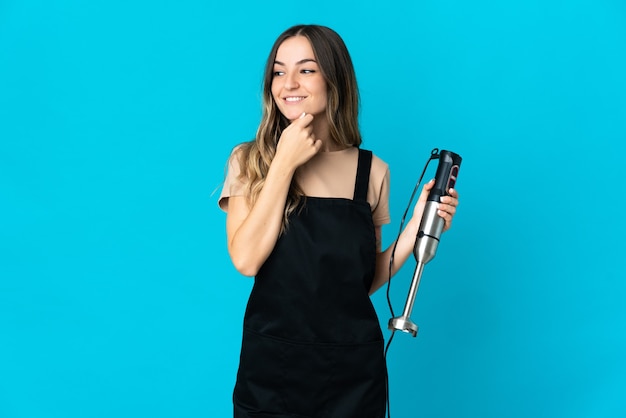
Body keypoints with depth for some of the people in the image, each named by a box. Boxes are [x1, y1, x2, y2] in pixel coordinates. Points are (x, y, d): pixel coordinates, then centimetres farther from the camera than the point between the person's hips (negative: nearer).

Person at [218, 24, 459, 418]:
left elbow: (367, 279, 5)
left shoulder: (371, 170, 0)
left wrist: (418, 224, -8)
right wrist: (285, 163, -15)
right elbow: (245, 260, -16)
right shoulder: (250, 160, -2)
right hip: (270, 367, -1)